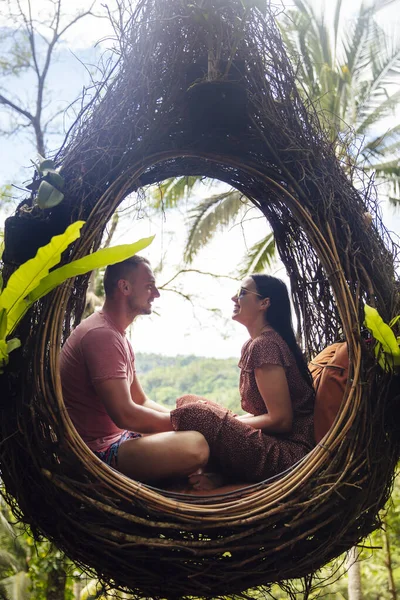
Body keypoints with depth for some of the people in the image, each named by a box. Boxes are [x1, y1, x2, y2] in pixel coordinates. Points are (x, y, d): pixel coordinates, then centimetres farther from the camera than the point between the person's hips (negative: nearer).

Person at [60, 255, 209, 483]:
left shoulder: (118, 335, 16)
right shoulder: (101, 335, -18)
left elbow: (141, 401, 17)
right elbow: (125, 415, -24)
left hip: (116, 437, 11)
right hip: (98, 449, -11)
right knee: (195, 446, -29)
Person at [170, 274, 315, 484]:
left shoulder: (264, 345, -16)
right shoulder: (253, 344, 14)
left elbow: (281, 420, -19)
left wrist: (230, 422, -6)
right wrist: (228, 419, 3)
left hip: (288, 456, -10)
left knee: (191, 413, -23)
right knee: (187, 401, 7)